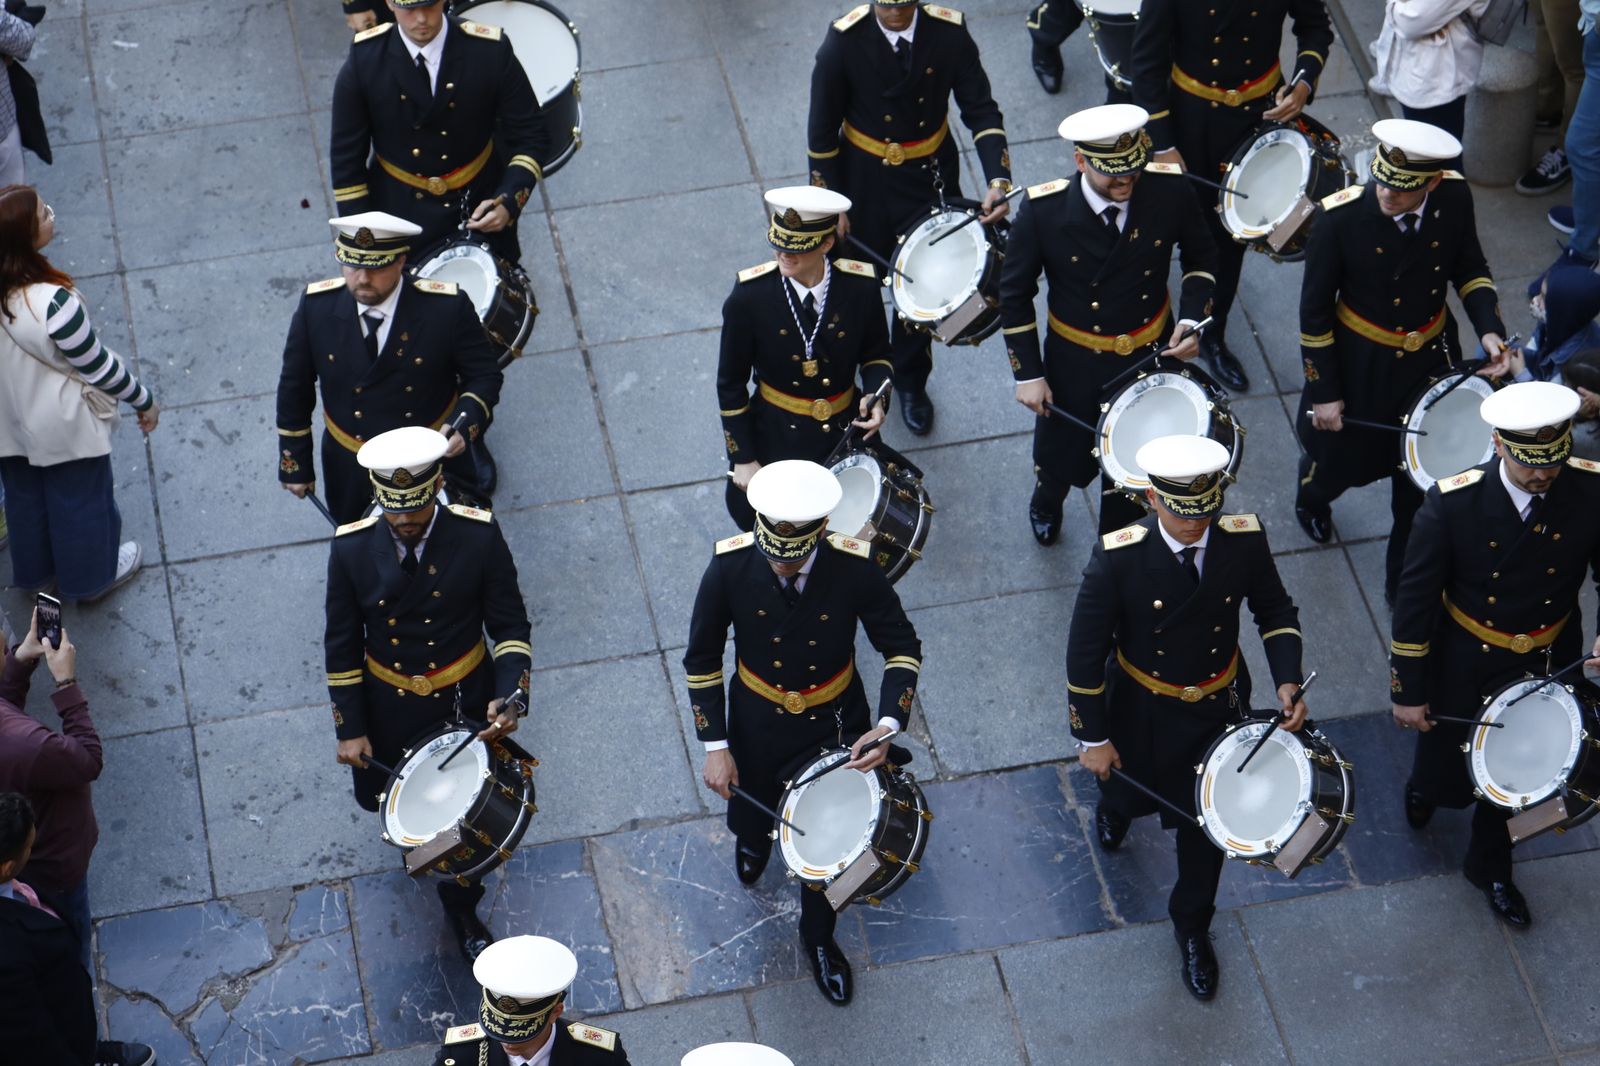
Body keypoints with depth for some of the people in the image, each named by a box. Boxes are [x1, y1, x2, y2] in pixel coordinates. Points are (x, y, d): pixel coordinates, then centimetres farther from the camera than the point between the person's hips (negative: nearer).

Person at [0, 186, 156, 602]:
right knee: (80, 501, 21)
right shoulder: (52, 303, -39)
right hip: (65, 428, -6)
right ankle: (91, 578, 45)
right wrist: (143, 401, -7)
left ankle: (34, 570, 53)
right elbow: (98, 366, -25)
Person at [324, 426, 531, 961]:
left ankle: (461, 908, 42)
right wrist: (350, 729, -6)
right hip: (387, 707, 1)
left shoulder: (479, 536, -22)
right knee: (377, 796, 22)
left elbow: (510, 626, -12)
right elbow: (342, 645, -7)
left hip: (465, 700, -1)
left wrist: (508, 696, -27)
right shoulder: (352, 548, -19)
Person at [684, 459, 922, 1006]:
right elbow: (702, 659, -12)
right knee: (753, 813, 27)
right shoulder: (731, 566, -27)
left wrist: (890, 723, -28)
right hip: (757, 725, 1)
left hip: (835, 725, -1)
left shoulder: (854, 568, -28)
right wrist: (714, 745, -13)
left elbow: (903, 648, -14)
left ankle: (818, 936, 46)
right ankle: (754, 837, 67)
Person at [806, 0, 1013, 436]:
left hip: (930, 177, 1)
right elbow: (822, 130, -12)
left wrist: (998, 180, -27)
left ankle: (910, 381, 40)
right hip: (864, 183, -1)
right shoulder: (845, 40, -23)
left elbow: (981, 112, -13)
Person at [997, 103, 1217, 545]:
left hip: (1152, 357, 1)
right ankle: (1046, 503, 60)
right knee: (1063, 458, 22)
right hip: (1075, 364, -1)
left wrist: (1192, 319, -15)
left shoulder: (1171, 191, -22)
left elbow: (1200, 257, -1)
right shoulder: (1043, 211, -26)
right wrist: (1027, 375, -10)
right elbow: (1014, 293, -12)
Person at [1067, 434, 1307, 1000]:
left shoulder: (1245, 540, -22)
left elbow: (1275, 610, -4)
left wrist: (1287, 681, -18)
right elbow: (1085, 649, -20)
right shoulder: (1119, 556, -29)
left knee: (1207, 819, 16)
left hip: (1219, 709, 2)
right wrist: (1092, 738, -15)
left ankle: (1192, 926, 42)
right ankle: (1115, 805, 66)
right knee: (1136, 794, 26)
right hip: (1142, 713, -1)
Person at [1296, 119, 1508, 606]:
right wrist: (1323, 393, -11)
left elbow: (1469, 269, 0)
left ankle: (1405, 576, 36)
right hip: (1360, 363, -2)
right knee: (1341, 457, 22)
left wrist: (1488, 328, -18)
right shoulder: (1343, 215, -28)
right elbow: (1314, 309, -16)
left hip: (1431, 359, 2)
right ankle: (1312, 500, 60)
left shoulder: (1455, 198, -19)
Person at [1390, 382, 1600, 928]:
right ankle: (1426, 784, 57)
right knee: (1448, 777, 17)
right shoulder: (1452, 503, -27)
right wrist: (1408, 691, -11)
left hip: (1548, 664, 2)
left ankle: (1490, 867, 49)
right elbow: (1415, 599, -17)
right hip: (1464, 667, -2)